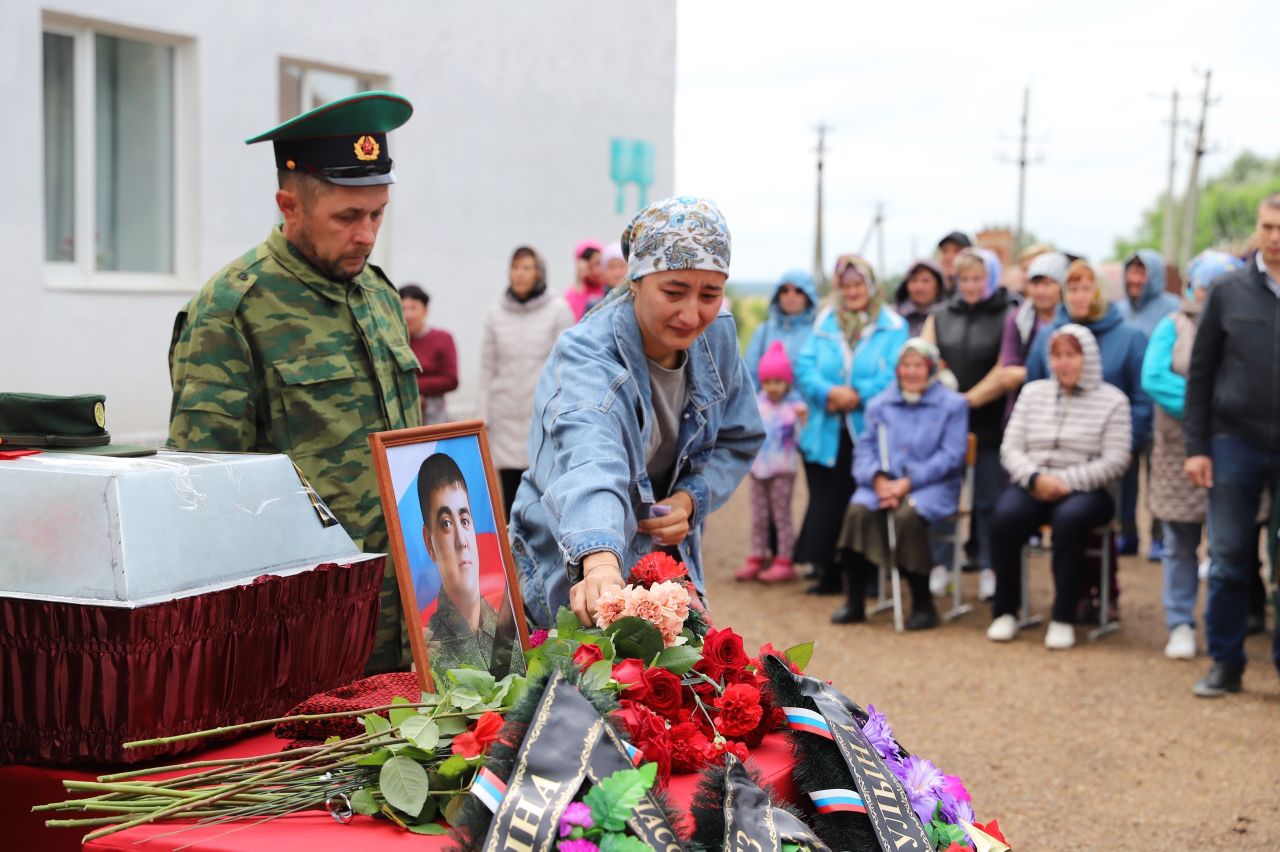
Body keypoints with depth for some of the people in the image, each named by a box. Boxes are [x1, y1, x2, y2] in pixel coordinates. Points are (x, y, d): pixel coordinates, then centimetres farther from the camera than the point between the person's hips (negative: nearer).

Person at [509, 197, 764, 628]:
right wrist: (600, 563, -68)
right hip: (573, 579, -6)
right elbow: (590, 459, -50)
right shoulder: (585, 356, -29)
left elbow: (739, 440, 6)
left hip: (669, 562, 6)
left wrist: (691, 500, -14)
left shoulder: (717, 335, -9)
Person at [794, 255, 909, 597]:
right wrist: (828, 392, -15)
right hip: (827, 433, 3)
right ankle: (828, 572, 11)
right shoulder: (824, 324, 11)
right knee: (827, 502, 3)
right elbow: (804, 368, 2)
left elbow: (896, 374, -9)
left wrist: (859, 395, -18)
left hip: (870, 434, -2)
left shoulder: (892, 326, 2)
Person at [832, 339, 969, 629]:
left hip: (932, 486, -3)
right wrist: (878, 479, -13)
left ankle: (923, 605, -20)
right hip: (885, 483, 3)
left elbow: (951, 456, -5)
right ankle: (854, 603, -19)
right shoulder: (880, 404, 17)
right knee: (858, 510, -28)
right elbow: (865, 448, 9)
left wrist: (908, 482, -15)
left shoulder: (953, 404, 5)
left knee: (908, 515, -35)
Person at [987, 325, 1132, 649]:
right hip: (1031, 486, 3)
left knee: (1069, 519, -36)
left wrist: (1066, 482, -16)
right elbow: (1010, 448, 9)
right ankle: (1005, 611, -16)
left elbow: (1115, 462, -5)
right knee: (1006, 515, -30)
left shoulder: (1112, 400, 3)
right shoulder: (1033, 392, 15)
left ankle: (1064, 618, -25)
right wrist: (1036, 477, -11)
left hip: (1084, 491, -3)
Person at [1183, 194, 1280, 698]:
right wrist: (1195, 447, -2)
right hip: (1235, 443, 0)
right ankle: (1225, 662, 14)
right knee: (1228, 560, 4)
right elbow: (1200, 374, 4)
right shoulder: (1228, 292, 2)